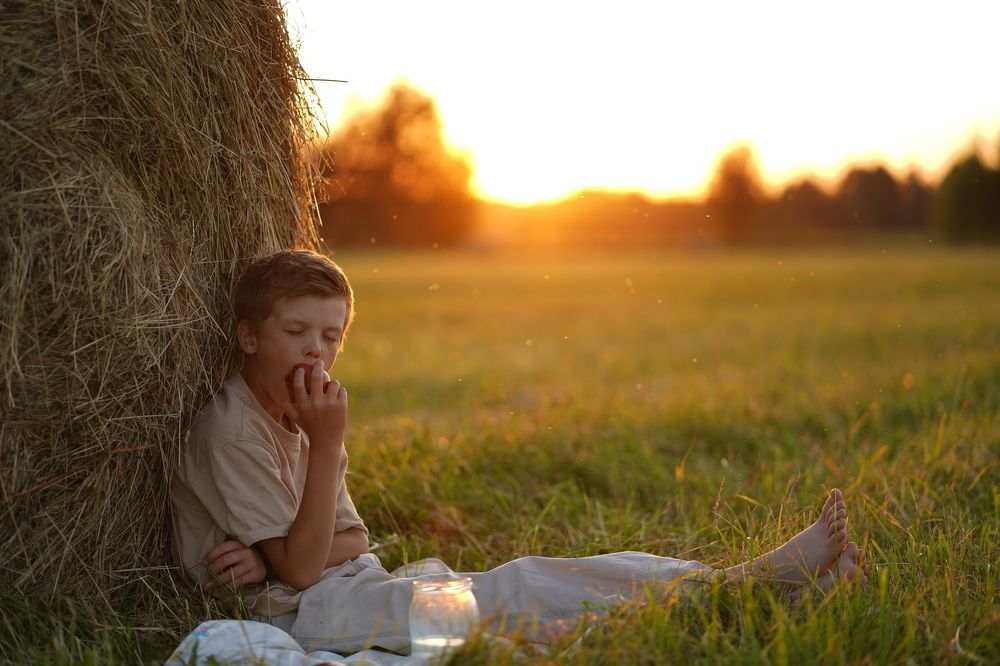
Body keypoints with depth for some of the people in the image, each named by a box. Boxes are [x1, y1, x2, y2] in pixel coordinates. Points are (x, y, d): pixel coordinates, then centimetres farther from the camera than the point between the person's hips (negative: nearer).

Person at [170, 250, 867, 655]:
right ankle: (763, 585, -27)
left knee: (534, 577, -11)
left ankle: (767, 575, -18)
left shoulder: (298, 417, 13)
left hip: (354, 585, 8)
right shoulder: (232, 430, -13)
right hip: (298, 614, -8)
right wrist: (328, 444, -20)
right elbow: (301, 568, -16)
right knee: (515, 590, -23)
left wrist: (274, 555, -14)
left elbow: (351, 540, 7)